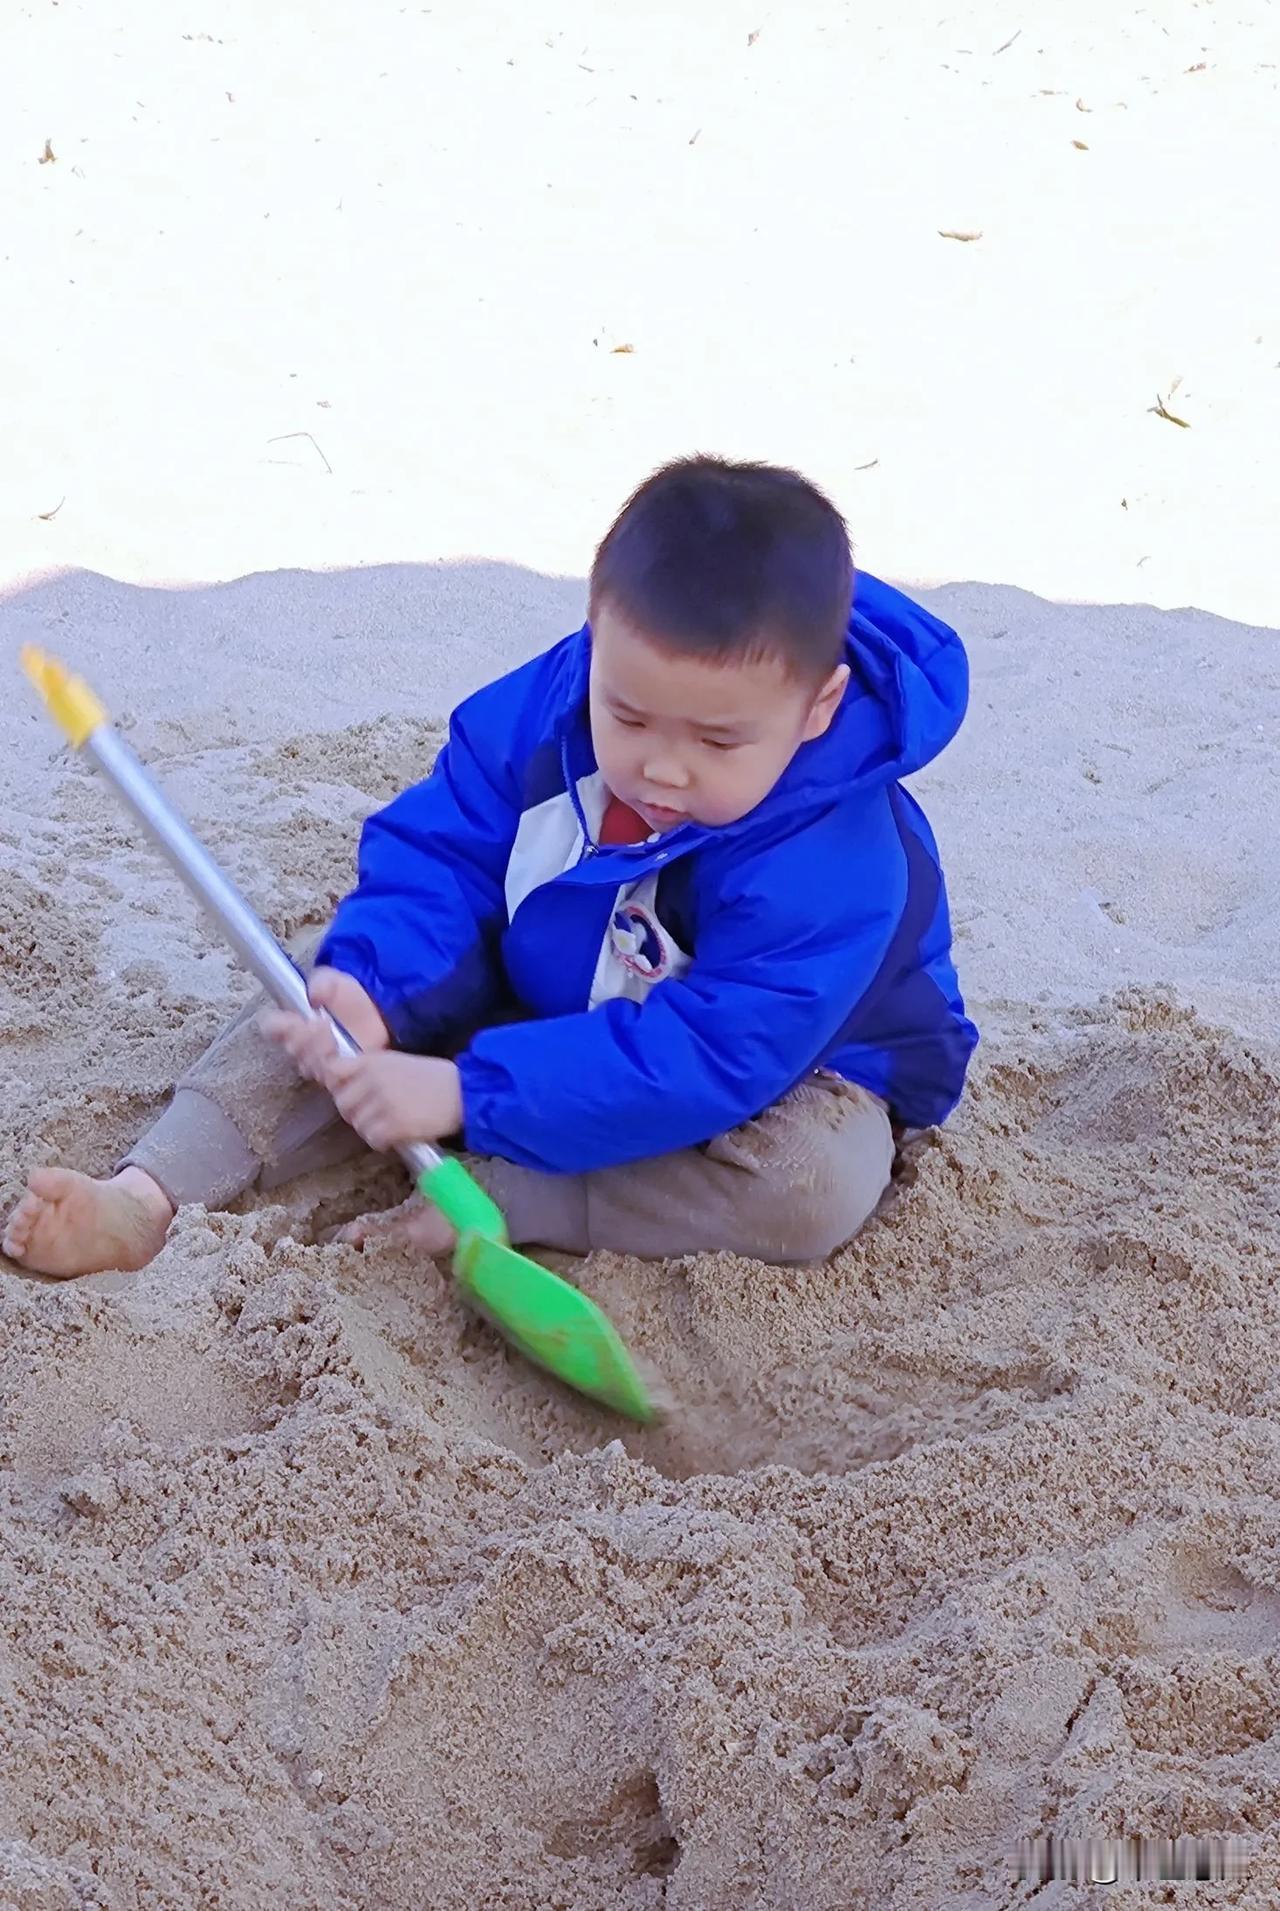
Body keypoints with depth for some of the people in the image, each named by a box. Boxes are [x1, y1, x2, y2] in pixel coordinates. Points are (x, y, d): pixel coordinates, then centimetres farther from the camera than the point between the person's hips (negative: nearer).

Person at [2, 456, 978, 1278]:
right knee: (347, 1000, -11)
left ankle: (476, 1199, -32)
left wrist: (465, 1093, -45)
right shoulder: (541, 711, -20)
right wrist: (369, 987, -33)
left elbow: (712, 1057, -40)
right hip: (545, 1001, 5)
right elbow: (435, 854, -11)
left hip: (784, 1068, -4)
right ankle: (148, 1195, -19)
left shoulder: (833, 867, -36)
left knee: (817, 1183, -36)